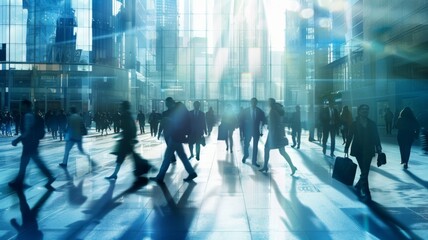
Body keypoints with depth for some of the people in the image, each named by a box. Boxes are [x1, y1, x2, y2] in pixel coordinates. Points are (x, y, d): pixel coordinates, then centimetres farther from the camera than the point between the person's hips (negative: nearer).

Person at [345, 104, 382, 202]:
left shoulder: (372, 124, 6)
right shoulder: (355, 124, 0)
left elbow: (376, 137, 6)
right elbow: (349, 137, 0)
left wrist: (379, 150, 1)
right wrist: (346, 149, -3)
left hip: (368, 151, 2)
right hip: (358, 150, -2)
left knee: (365, 172, 2)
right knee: (364, 172, -3)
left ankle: (358, 186, 25)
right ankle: (366, 194, 3)